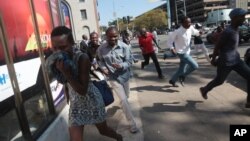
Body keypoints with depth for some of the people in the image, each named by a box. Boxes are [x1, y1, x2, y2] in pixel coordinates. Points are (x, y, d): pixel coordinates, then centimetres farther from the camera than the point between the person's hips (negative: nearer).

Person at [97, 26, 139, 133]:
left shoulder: (124, 46, -15)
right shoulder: (101, 49, -12)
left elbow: (129, 61, -11)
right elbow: (101, 61, 4)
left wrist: (121, 66, -29)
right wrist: (103, 68, -16)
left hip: (124, 75, 2)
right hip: (113, 77, -2)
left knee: (126, 97, 23)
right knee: (123, 100, -6)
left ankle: (123, 106, 61)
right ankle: (132, 123, 6)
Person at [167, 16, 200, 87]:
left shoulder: (190, 28, -2)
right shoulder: (177, 32, -21)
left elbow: (194, 32, 20)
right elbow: (169, 41, -14)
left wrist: (199, 32, -3)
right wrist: (172, 48, -32)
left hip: (187, 52, 8)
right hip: (181, 53, -7)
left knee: (182, 69, 16)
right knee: (195, 66, -15)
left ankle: (172, 81, 35)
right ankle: (182, 76, 6)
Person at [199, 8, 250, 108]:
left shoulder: (235, 30, 8)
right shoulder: (228, 31, -21)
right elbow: (217, 46, -16)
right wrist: (213, 59, -8)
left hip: (236, 60, 8)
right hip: (225, 62, -8)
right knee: (219, 81, 11)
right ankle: (204, 90, 39)